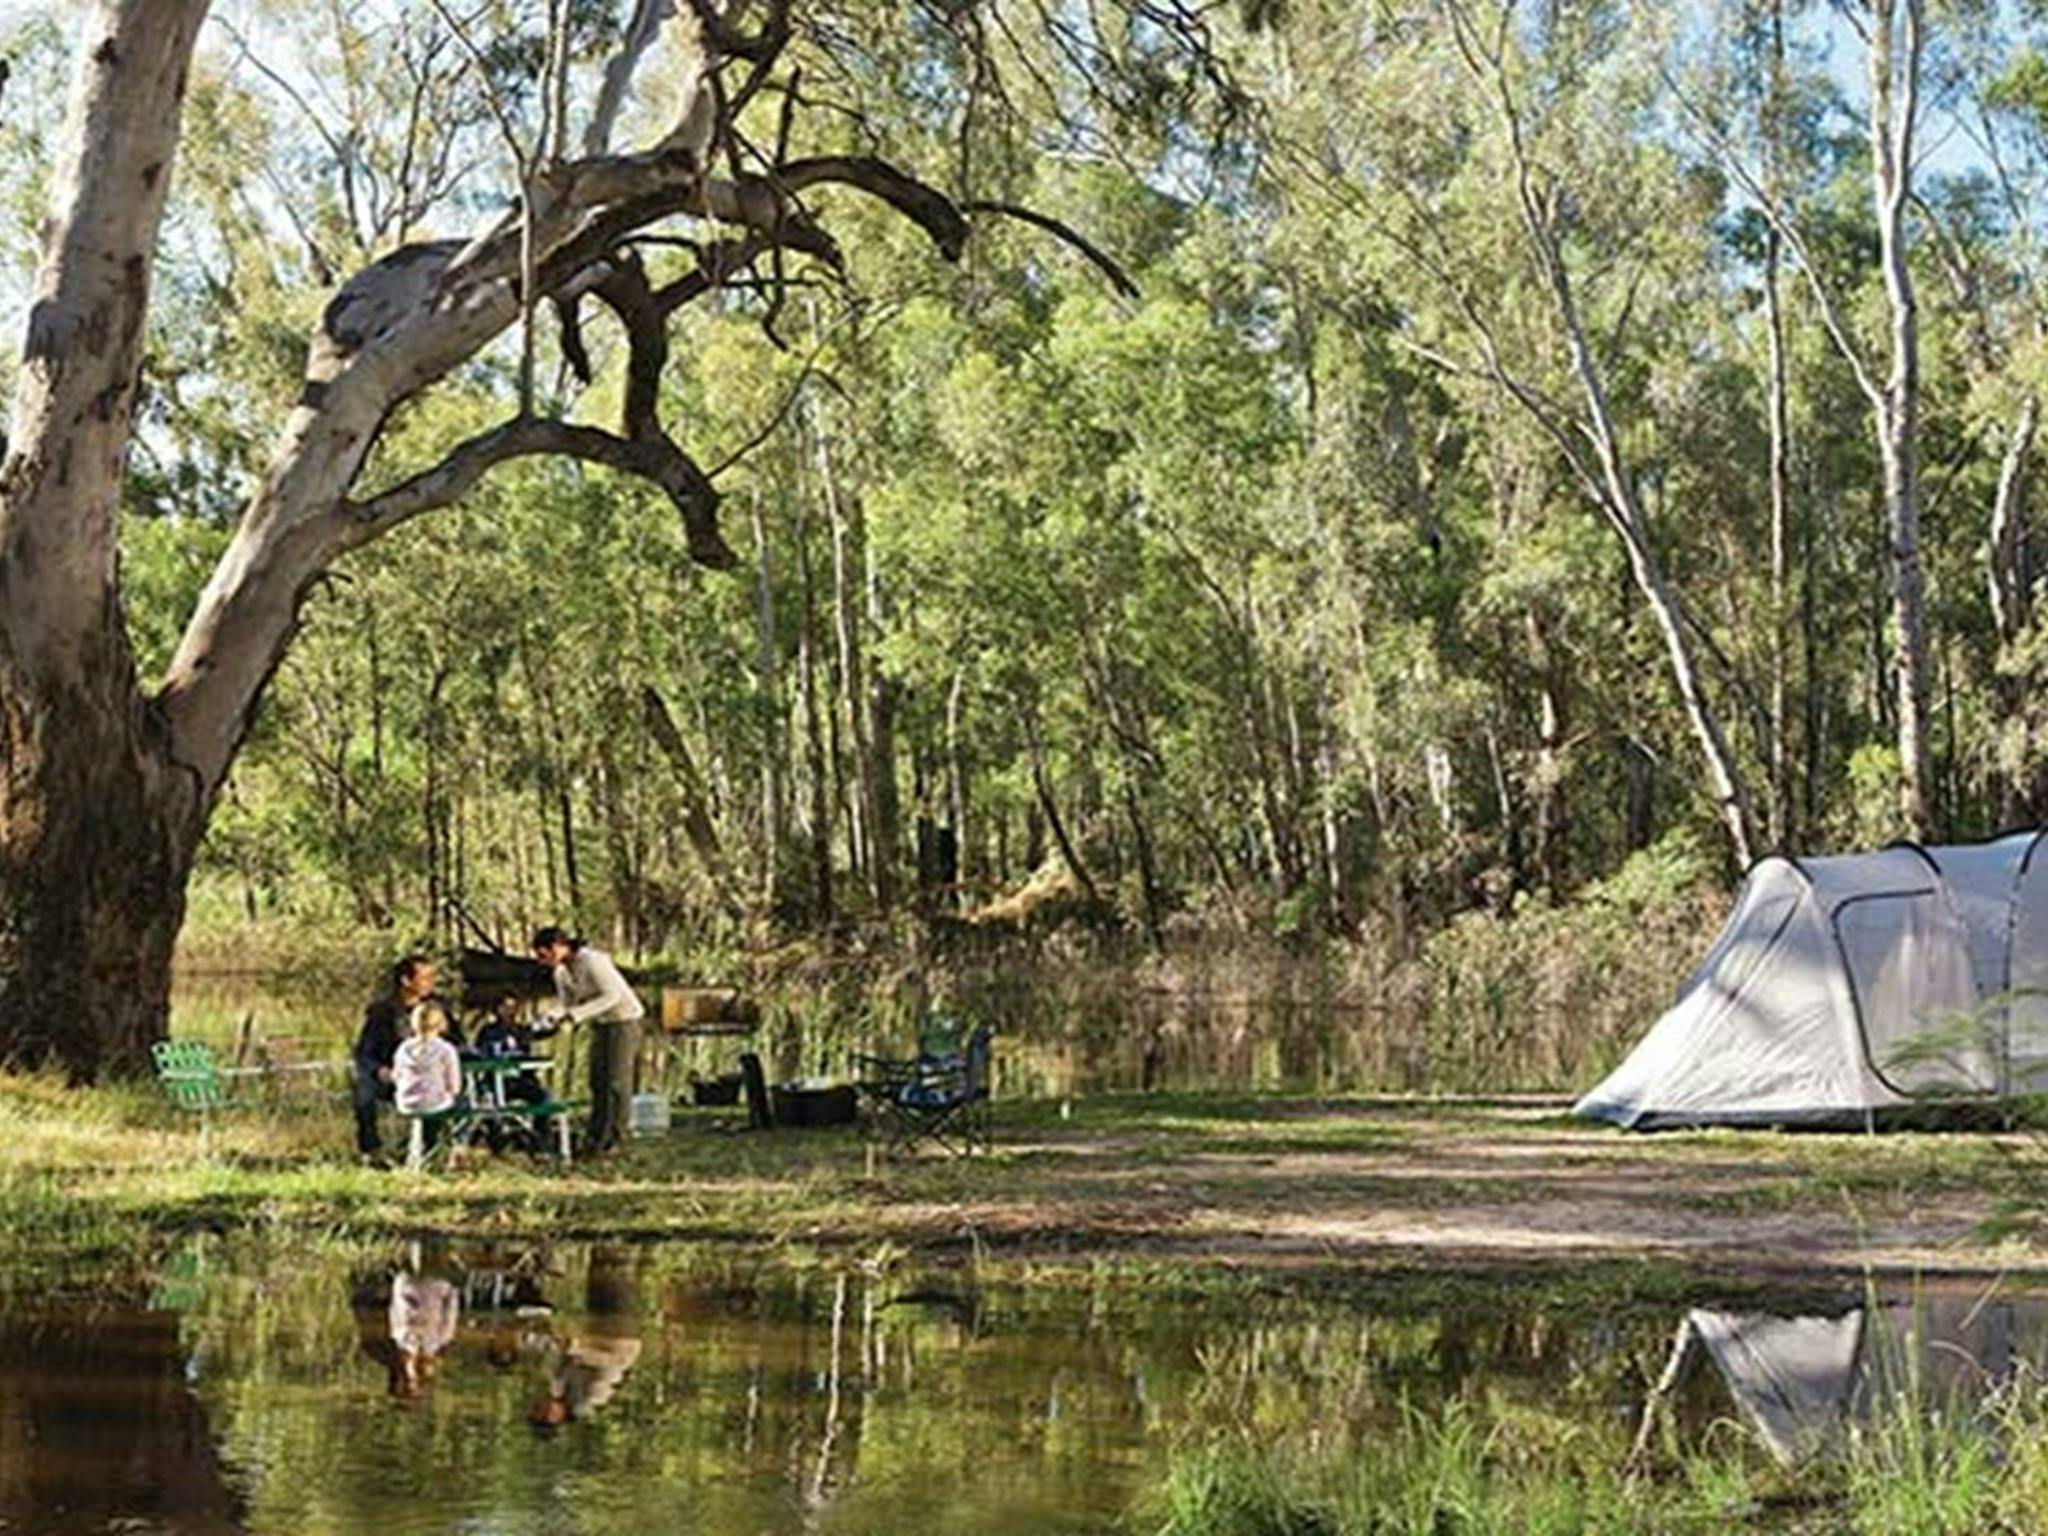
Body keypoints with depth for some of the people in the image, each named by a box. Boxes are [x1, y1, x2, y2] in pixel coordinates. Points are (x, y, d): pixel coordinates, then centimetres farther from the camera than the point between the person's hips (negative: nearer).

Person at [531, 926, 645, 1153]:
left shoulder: (592, 960, -25)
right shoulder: (561, 972, 1)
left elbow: (612, 995, -29)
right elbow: (564, 1003, 8)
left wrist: (577, 1014, -33)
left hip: (624, 1019, -8)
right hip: (600, 1024, 8)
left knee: (617, 1081, -9)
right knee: (598, 1081, 5)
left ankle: (613, 1139, -6)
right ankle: (596, 1136, 9)